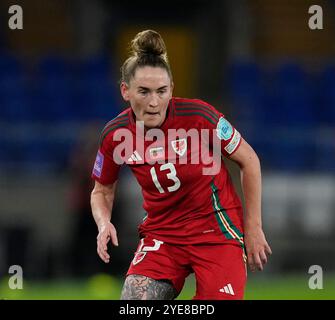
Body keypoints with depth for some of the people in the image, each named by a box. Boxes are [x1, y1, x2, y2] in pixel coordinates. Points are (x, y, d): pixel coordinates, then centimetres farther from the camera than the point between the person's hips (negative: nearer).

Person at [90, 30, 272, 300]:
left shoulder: (198, 116, -18)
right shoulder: (114, 135, -9)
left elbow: (249, 161, -5)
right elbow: (102, 190, 9)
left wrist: (253, 227, -4)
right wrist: (104, 223, -12)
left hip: (217, 228, -2)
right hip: (160, 233, 2)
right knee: (134, 297, -19)